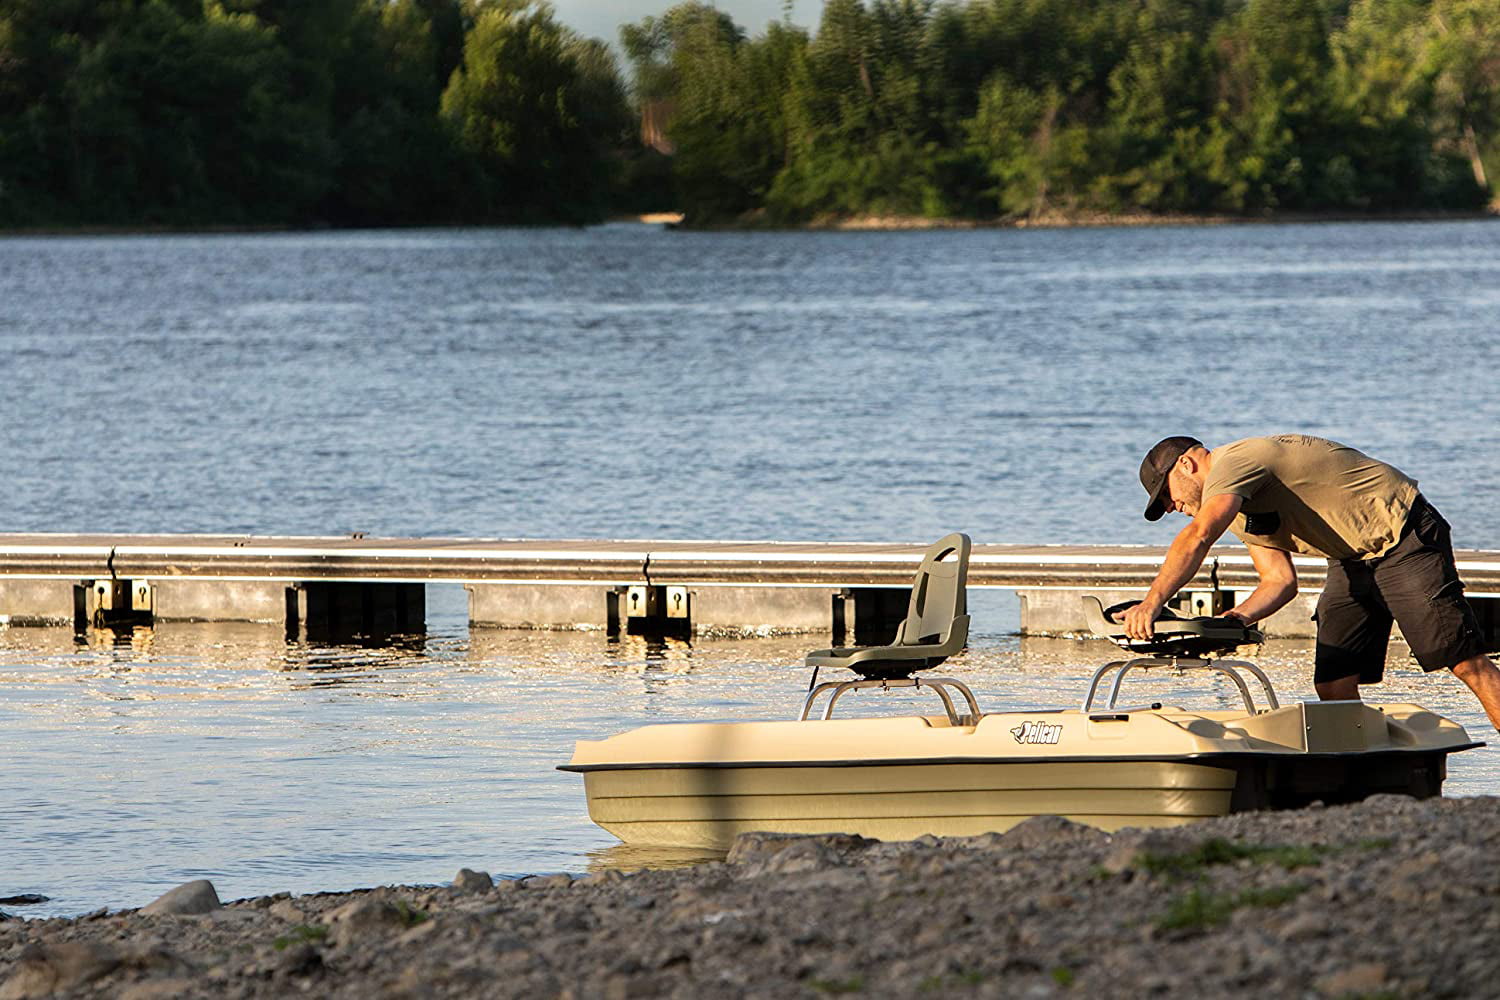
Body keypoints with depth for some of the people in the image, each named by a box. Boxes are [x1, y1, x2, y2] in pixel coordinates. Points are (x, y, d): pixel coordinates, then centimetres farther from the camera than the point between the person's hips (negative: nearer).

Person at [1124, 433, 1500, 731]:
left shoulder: (1232, 462, -18)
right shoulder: (1238, 511, 14)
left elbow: (1198, 537, -34)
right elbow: (1280, 580, 4)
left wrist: (1153, 601, -40)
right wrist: (1239, 616, -15)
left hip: (1404, 538, -10)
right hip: (1352, 562, 10)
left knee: (1466, 662, -12)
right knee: (1333, 685, -1)